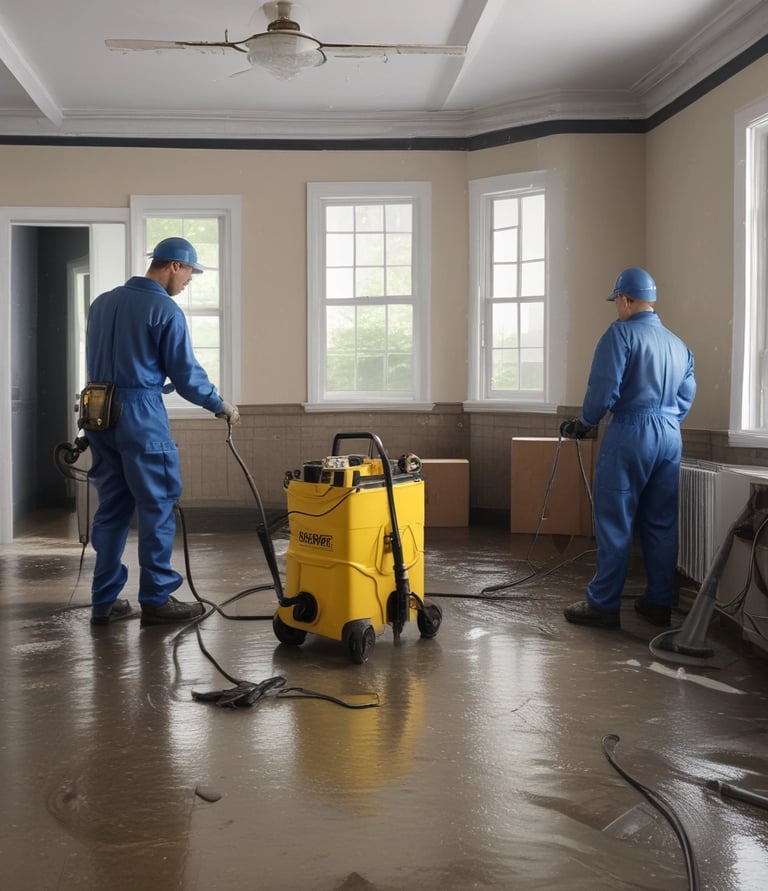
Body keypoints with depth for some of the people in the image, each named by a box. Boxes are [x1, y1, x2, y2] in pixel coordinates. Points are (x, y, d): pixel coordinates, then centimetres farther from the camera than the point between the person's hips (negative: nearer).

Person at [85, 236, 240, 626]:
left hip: (99, 415, 7)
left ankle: (104, 601, 14)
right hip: (140, 416, -7)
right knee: (157, 508, 1)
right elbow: (186, 374, -7)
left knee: (112, 509, 11)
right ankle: (156, 600, 6)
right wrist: (221, 406, 6)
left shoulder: (102, 302, 14)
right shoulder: (165, 310, -9)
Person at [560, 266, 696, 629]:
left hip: (630, 435, -7)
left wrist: (585, 422, 3)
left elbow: (603, 390, -13)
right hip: (670, 437, 7)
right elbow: (686, 397, 16)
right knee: (661, 524, 12)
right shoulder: (678, 344, 14)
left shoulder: (621, 334, -8)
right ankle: (659, 602, 18)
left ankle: (604, 605, 2)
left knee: (614, 523, -2)